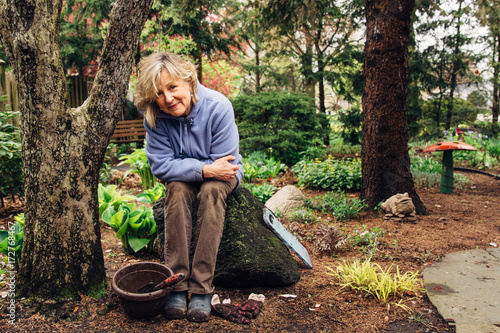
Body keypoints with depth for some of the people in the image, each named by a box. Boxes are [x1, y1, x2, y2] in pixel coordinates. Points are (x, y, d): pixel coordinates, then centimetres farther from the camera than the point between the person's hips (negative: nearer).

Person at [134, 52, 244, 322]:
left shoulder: (218, 106, -26)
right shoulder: (154, 117, -19)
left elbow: (223, 163, -21)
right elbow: (160, 165, -20)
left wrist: (194, 168, -19)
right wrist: (205, 169, -30)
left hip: (220, 176, -1)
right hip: (182, 176, 2)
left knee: (211, 191, -33)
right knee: (177, 189, -31)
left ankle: (201, 287, -32)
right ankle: (177, 284, -29)